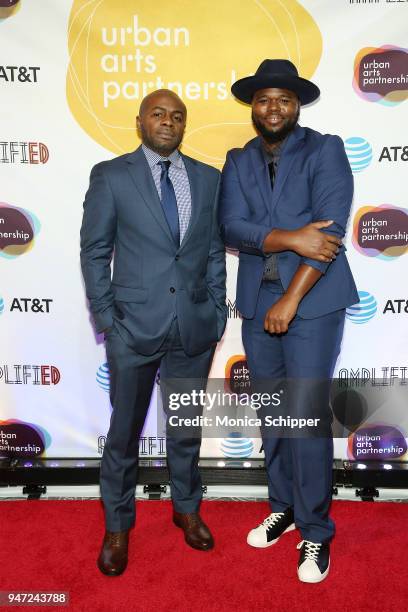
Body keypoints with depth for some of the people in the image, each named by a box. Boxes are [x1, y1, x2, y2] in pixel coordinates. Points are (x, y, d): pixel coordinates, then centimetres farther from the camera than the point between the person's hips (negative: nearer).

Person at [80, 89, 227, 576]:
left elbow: (216, 251, 9)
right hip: (134, 326, -2)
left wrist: (217, 312, 5)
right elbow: (94, 251, -1)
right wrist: (105, 317, -5)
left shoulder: (207, 178, 7)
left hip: (195, 327, 3)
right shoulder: (110, 175, -1)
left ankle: (187, 508, 39)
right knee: (125, 430, 11)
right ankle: (117, 526, 32)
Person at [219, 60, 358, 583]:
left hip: (312, 300, -4)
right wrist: (290, 238, -18)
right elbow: (232, 227, -3)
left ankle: (314, 530, 15)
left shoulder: (325, 150, 0)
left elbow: (332, 228, -11)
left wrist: (292, 297, -15)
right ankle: (283, 507, 32)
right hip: (257, 302, 4)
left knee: (306, 414, -4)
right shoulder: (238, 161, 11)